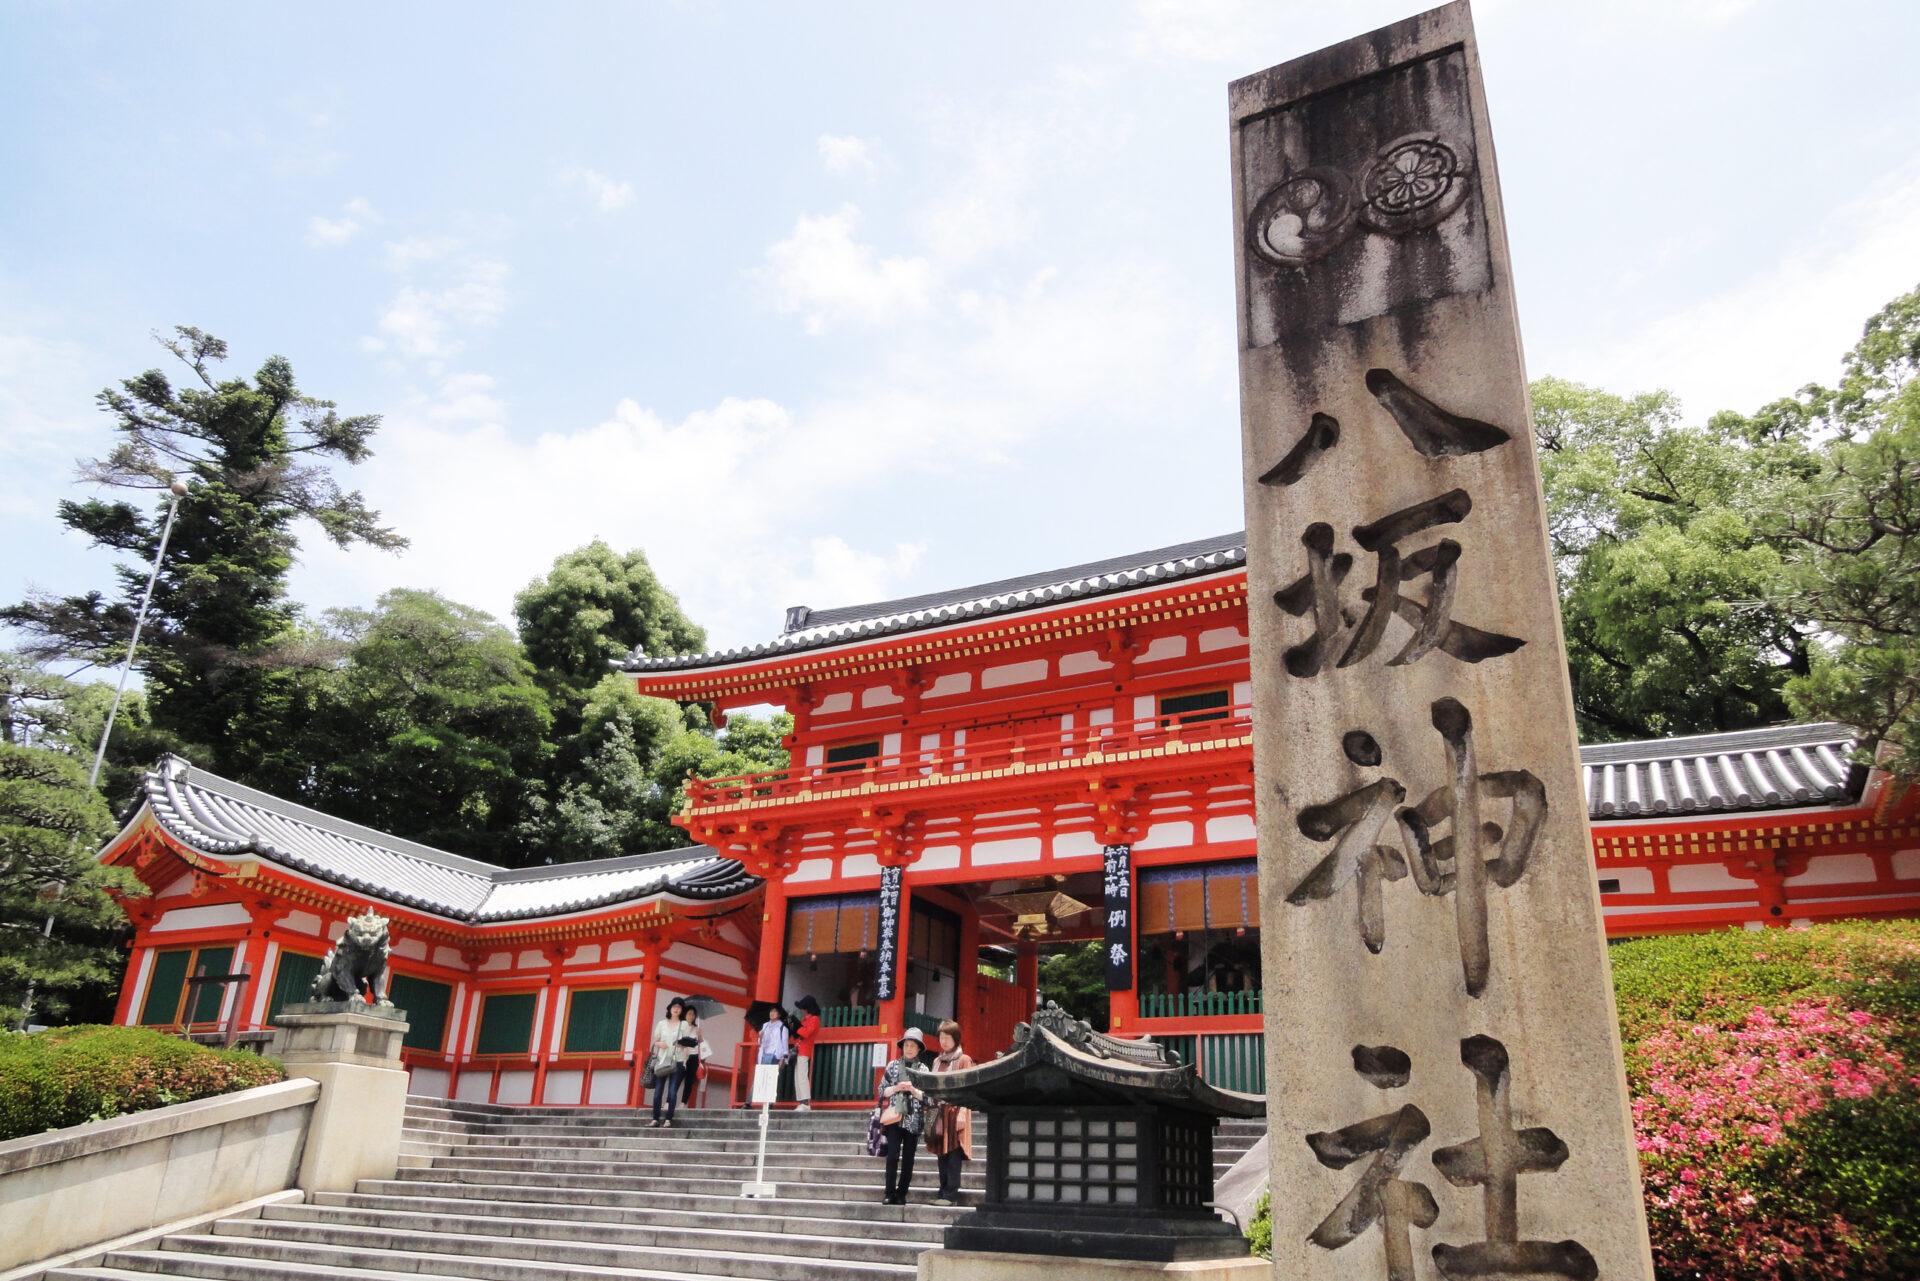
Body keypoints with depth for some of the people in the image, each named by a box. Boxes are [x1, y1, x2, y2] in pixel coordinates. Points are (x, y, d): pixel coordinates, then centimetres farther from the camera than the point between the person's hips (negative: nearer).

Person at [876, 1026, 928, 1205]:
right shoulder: (893, 1066, 8)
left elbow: (927, 1097, 4)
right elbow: (882, 1090, 7)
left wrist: (913, 1090, -12)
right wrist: (897, 1088, -9)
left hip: (913, 1119, 1)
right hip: (895, 1116, -1)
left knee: (908, 1158, 3)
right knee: (893, 1154, -11)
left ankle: (901, 1195, 11)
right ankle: (890, 1193, -3)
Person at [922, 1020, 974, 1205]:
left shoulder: (963, 1060, -1)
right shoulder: (937, 1061, 17)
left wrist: (959, 1114, -15)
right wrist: (930, 1109, 9)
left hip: (954, 1112, -6)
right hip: (938, 1113, 6)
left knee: (953, 1154, -7)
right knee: (941, 1153, 7)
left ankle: (951, 1195, -5)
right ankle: (944, 1193, 12)